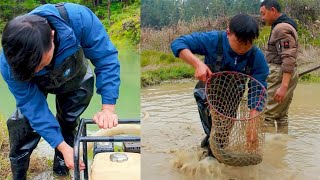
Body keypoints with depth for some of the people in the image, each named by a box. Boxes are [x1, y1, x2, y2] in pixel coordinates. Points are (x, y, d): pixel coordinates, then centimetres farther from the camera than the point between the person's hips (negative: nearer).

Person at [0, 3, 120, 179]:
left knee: (68, 124, 6)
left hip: (74, 76, 1)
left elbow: (107, 58, -34)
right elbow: (34, 106, -29)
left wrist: (108, 108, -40)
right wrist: (62, 147, -31)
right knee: (22, 124, -10)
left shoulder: (78, 18, -46)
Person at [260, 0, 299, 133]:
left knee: (266, 115, -10)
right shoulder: (283, 26, 19)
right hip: (285, 75, 11)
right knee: (281, 115, 13)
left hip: (281, 75, -11)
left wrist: (283, 86, -29)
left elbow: (288, 58, -23)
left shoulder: (281, 28, -14)